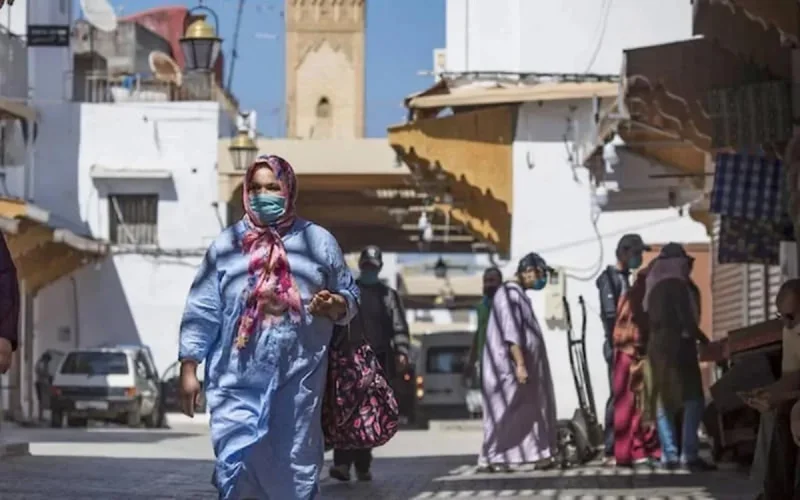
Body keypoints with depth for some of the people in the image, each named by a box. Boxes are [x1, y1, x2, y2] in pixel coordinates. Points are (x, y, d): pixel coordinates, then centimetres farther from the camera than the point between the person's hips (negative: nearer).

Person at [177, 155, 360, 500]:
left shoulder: (318, 241, 8)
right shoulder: (227, 245, 6)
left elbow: (350, 295, 14)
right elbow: (202, 312, 4)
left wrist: (334, 305, -9)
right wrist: (188, 368, -2)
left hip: (297, 381, 1)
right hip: (239, 382, -1)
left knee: (295, 471, 5)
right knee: (238, 468, -9)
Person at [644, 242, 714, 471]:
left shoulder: (654, 284, 16)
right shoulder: (677, 283, -9)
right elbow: (685, 318, -15)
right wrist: (702, 338, -3)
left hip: (657, 346, 9)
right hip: (677, 345, -9)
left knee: (666, 401, 10)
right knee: (693, 400, -8)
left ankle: (669, 455, 6)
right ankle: (689, 454, -16)